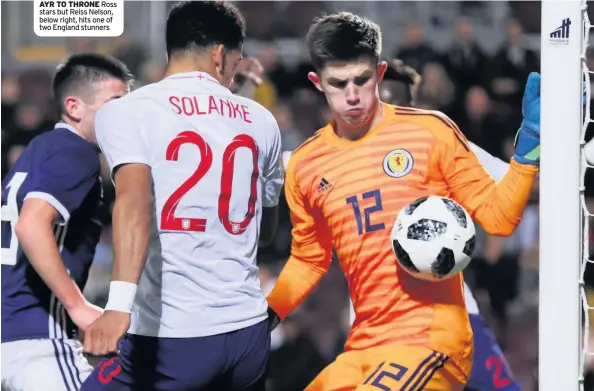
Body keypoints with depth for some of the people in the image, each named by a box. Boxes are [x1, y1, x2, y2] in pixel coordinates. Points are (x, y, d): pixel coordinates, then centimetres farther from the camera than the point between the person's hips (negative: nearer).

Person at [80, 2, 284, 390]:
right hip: (250, 329, 5)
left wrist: (120, 303, -31)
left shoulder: (128, 111, -3)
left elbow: (135, 202, -21)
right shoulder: (260, 121, 12)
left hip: (169, 335, -5)